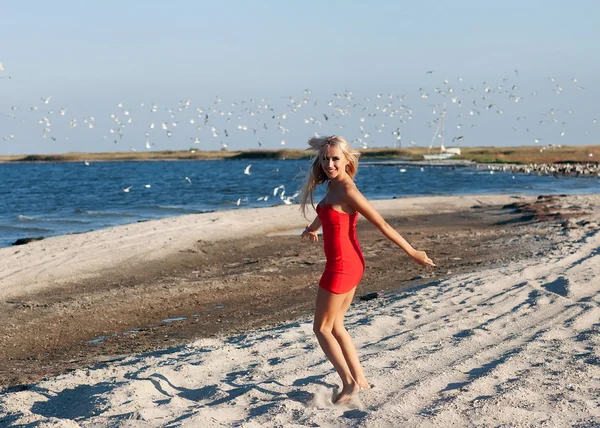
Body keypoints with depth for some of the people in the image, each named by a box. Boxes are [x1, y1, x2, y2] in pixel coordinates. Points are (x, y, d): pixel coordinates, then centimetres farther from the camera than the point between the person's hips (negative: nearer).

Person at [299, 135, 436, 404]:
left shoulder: (346, 190, -20)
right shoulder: (334, 186, 7)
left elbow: (382, 225, -18)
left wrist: (412, 253, -14)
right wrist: (312, 228, 50)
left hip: (341, 267, -9)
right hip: (351, 264, 9)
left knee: (321, 328, 4)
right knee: (335, 326, 19)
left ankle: (349, 383, 7)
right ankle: (360, 379, 25)